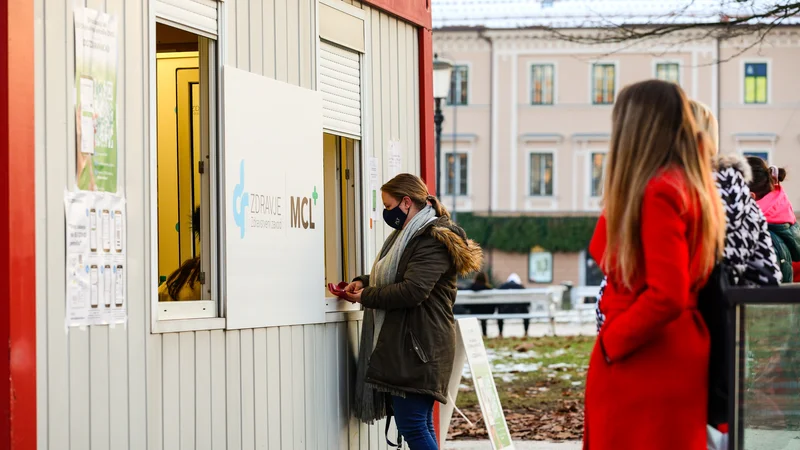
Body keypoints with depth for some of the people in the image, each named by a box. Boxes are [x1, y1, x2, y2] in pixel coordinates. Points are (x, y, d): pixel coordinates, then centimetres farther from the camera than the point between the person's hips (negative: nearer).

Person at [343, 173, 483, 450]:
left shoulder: (433, 240, -13)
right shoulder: (407, 235, 20)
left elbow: (413, 290, -23)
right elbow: (391, 276, 31)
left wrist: (366, 297, -12)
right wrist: (363, 282, 10)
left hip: (418, 349, -10)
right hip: (402, 346, 10)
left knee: (413, 427, -13)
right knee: (420, 427, 11)